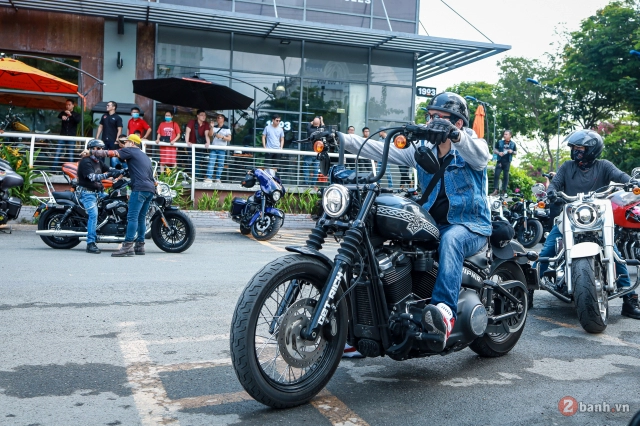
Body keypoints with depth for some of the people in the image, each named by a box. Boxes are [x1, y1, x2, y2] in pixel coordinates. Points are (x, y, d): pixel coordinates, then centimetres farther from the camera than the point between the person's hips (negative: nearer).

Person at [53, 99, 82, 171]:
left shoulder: (77, 114, 10)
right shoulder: (63, 113, 15)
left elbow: (78, 120, -12)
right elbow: (58, 116, -8)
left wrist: (70, 115, -28)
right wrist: (62, 117, -32)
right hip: (62, 136, 1)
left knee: (70, 155, -3)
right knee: (57, 154, -7)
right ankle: (54, 170, -6)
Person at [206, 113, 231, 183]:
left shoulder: (227, 128, 5)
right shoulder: (214, 127, 13)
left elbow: (229, 139, -1)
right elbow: (210, 135, 0)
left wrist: (222, 137, -16)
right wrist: (212, 127, -12)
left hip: (222, 149, -2)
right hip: (213, 148, 2)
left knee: (220, 164, 0)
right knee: (211, 163, -9)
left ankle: (218, 178, 5)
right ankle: (208, 178, -15)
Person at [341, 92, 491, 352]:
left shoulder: (471, 147, 1)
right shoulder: (423, 151, 14)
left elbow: (481, 156, -24)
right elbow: (381, 150, 4)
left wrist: (454, 134, -44)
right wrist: (340, 139, -7)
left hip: (470, 227, -5)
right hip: (432, 225, 5)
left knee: (451, 239, -39)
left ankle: (445, 312, -53)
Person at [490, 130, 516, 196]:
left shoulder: (513, 144, 9)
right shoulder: (499, 142, 7)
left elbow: (515, 153, 14)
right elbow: (495, 149, 10)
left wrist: (512, 152, -8)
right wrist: (498, 152, -11)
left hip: (507, 162, 0)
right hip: (500, 161, 0)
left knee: (506, 176, 3)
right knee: (496, 175, -9)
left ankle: (504, 191, 9)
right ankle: (496, 190, -7)